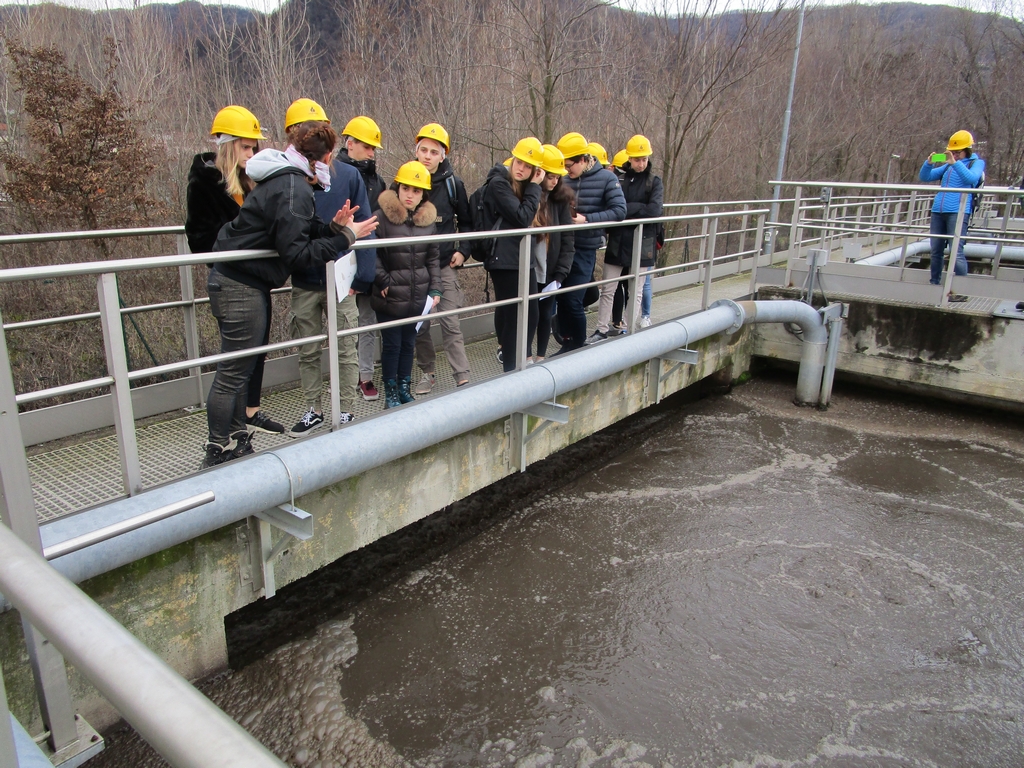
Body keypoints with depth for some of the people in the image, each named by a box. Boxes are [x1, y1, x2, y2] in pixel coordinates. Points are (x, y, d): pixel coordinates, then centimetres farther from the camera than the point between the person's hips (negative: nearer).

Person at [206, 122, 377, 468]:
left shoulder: (288, 179, 12)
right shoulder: (292, 188, -19)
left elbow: (298, 232, 12)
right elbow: (296, 254, -22)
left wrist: (333, 227, -2)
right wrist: (346, 236, -17)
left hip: (235, 281, 10)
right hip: (241, 286, -10)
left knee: (239, 368, 16)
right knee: (233, 372, -3)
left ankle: (236, 442, 28)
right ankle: (217, 455, 7)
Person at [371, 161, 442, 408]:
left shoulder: (428, 220, 5)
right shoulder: (383, 217, -10)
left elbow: (433, 258, 9)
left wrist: (435, 289, 4)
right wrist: (383, 281, -12)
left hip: (418, 297, 4)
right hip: (390, 298, -4)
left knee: (409, 344, 14)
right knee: (392, 345, 5)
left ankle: (404, 388, 30)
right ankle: (390, 393, 20)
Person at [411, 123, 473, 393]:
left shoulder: (453, 184, 1)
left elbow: (466, 221, 12)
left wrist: (463, 251, 0)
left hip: (445, 265, -1)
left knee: (450, 323, -4)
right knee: (419, 324, 7)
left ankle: (463, 378, -1)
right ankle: (427, 373, 22)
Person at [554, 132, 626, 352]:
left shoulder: (606, 178, -5)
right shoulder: (566, 179, 5)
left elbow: (619, 211, -11)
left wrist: (587, 219, -19)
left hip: (585, 249, -4)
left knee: (573, 301, -5)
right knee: (561, 298, 5)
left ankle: (579, 346, 15)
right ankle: (567, 343, 20)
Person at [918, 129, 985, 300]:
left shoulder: (976, 163, 6)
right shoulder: (948, 166, 21)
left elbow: (971, 178, -15)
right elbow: (924, 177, 18)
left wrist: (955, 162, -21)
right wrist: (929, 163, -1)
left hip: (958, 212, -6)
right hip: (938, 211, 6)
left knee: (956, 252, -12)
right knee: (935, 251, 9)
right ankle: (935, 285, 19)